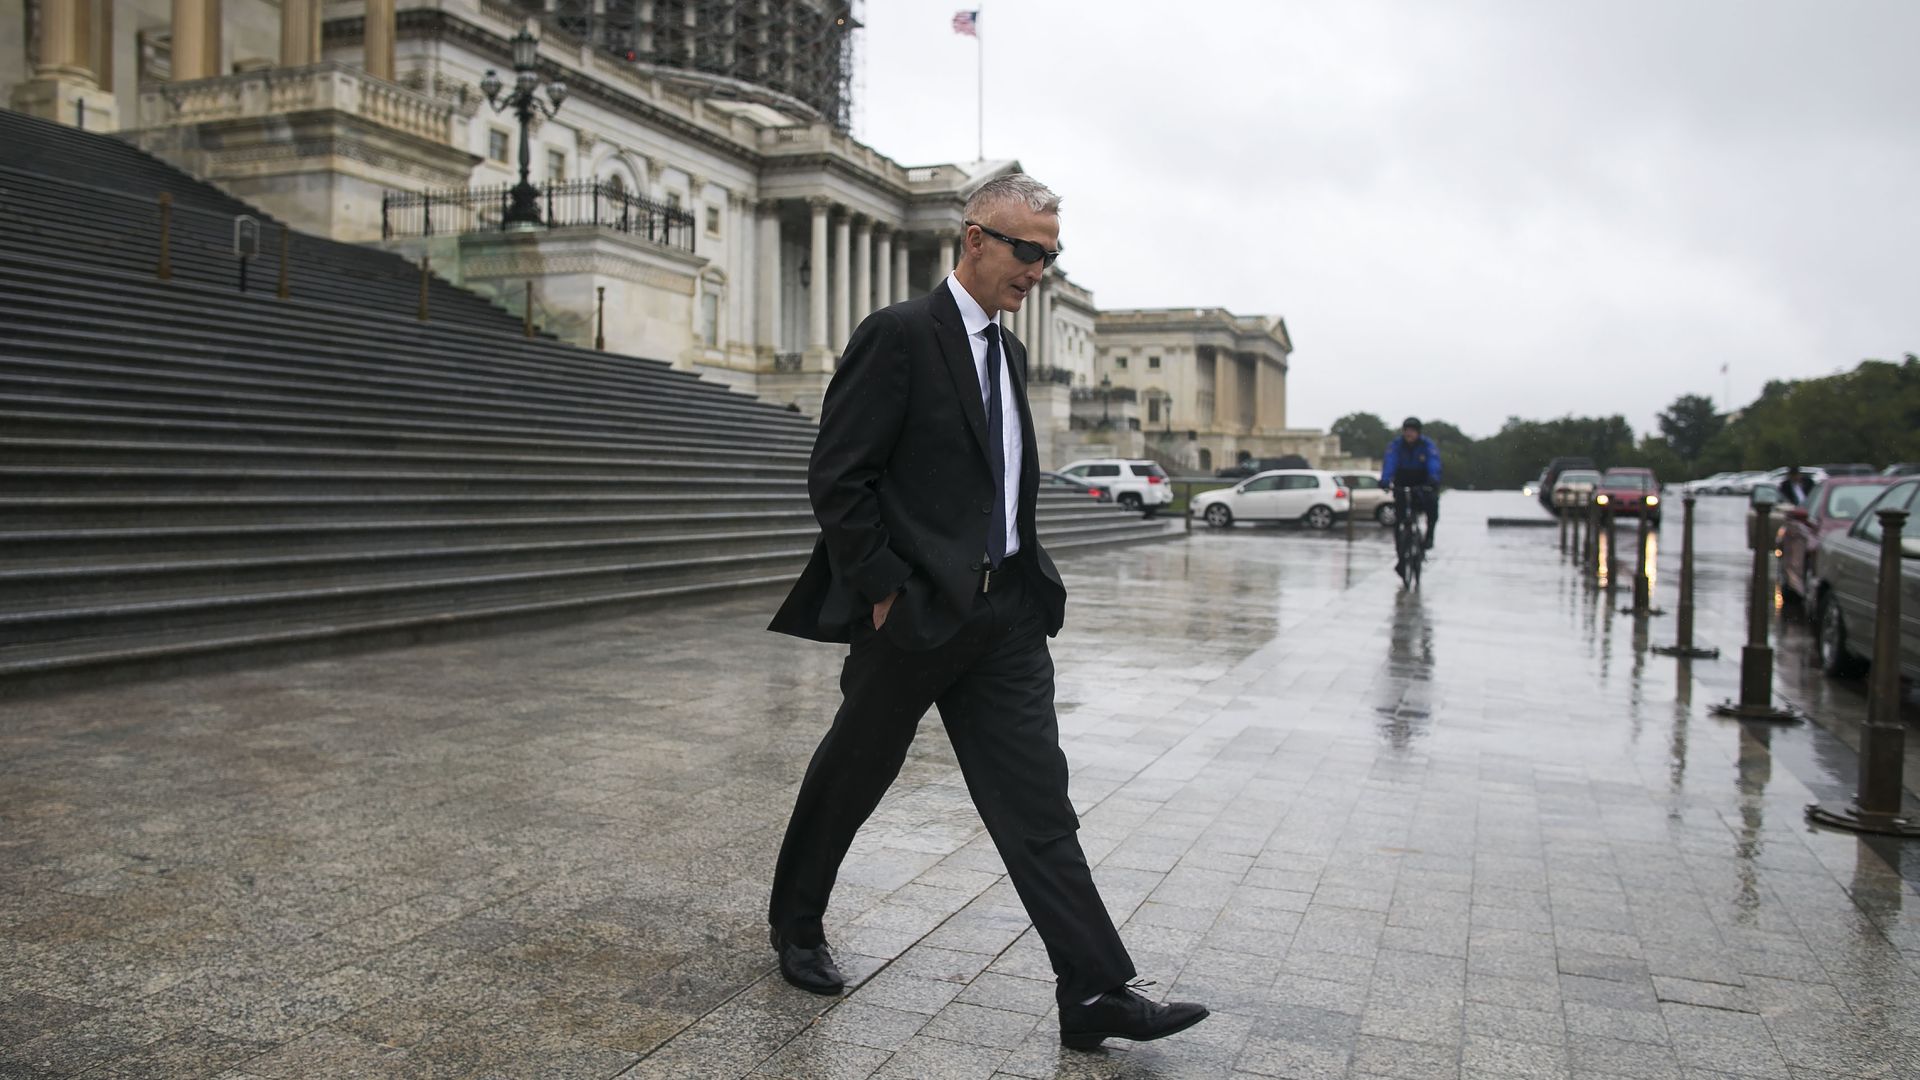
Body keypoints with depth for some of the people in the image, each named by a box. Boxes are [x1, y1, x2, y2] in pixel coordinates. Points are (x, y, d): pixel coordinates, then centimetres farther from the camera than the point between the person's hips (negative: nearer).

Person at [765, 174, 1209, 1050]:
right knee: (851, 778, 12)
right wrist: (885, 590, -15)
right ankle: (795, 925, 35)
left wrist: (1024, 583, 13)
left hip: (1003, 615, 7)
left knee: (1037, 799, 2)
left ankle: (1095, 993, 4)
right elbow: (836, 478, -15)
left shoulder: (1009, 352, 14)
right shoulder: (899, 335, -11)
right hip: (912, 614, -6)